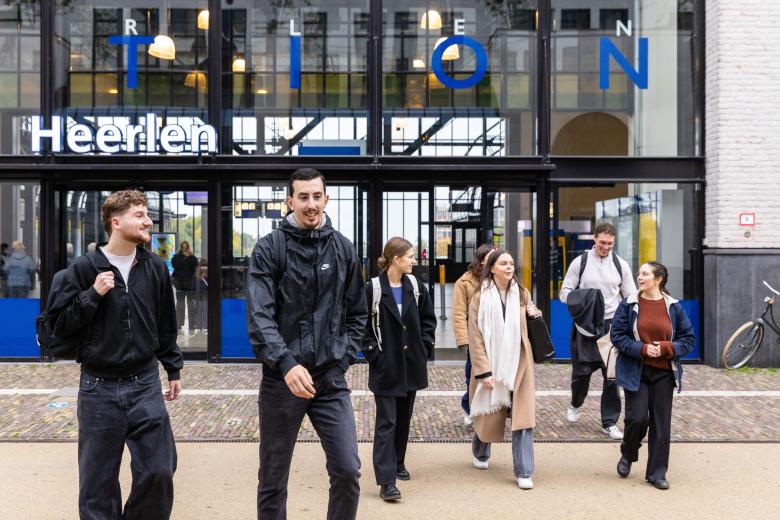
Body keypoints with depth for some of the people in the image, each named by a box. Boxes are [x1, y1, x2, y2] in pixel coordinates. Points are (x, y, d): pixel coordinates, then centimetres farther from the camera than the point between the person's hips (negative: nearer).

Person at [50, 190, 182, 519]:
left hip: (145, 384, 2)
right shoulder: (85, 267, -5)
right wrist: (92, 295, -17)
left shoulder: (155, 268, 4)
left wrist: (173, 370, 14)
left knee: (159, 470, 3)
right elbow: (59, 325, -4)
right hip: (98, 388, -2)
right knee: (98, 481, 8)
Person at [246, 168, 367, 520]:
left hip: (331, 380, 2)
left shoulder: (343, 249, 6)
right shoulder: (269, 249, -4)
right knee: (273, 479, 11)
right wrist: (286, 364, -27)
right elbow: (260, 316, -14)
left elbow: (356, 314, 13)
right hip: (281, 380, -2)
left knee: (348, 471, 0)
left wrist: (343, 358, 2)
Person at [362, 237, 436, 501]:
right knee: (386, 422, -5)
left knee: (403, 418, 16)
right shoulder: (373, 288, -10)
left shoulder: (416, 287, 4)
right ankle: (386, 480, -5)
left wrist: (425, 346, 3)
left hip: (411, 365, 5)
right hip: (385, 367, -5)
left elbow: (428, 319, 12)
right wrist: (373, 353, -11)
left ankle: (398, 463, 34)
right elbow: (363, 324, -7)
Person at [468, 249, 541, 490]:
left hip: (519, 365, 2)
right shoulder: (480, 298, -6)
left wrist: (534, 314, -2)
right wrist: (484, 371, -15)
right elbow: (475, 339, -9)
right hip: (492, 365, -2)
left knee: (523, 417, -6)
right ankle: (480, 453, 43)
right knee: (489, 416, 12)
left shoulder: (522, 294, 6)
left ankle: (524, 473, 3)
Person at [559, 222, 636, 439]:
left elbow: (631, 297, 10)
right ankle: (576, 404, 35)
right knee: (581, 370, 4)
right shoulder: (580, 262, 1)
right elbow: (565, 292, 2)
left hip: (611, 325, 1)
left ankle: (609, 422, 12)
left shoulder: (621, 265, 6)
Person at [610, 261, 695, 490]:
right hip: (635, 371, -2)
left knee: (661, 424, 5)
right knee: (637, 418, -8)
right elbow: (617, 335, -3)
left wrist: (666, 348, -13)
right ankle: (627, 455, 23)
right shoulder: (628, 305, -2)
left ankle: (657, 473, 19)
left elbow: (689, 339, 5)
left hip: (664, 373, 2)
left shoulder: (674, 307, 2)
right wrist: (642, 349, -16)